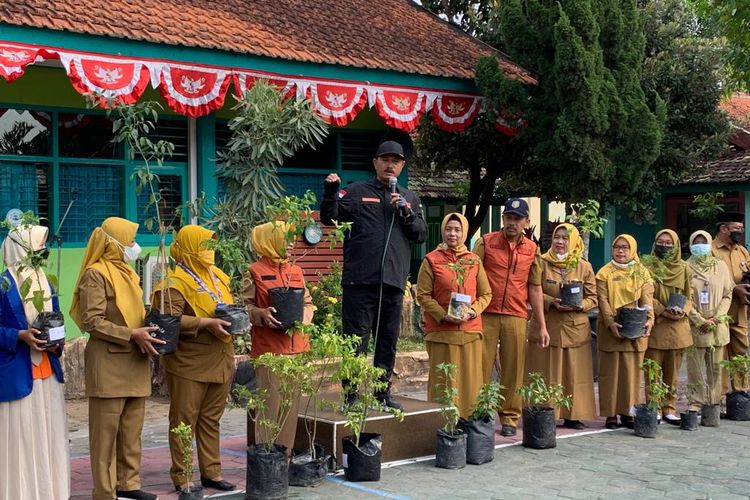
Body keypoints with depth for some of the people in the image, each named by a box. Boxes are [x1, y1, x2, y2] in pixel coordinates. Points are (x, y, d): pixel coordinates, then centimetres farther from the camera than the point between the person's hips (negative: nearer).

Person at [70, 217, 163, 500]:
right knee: (106, 431, -1)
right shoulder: (96, 274, -9)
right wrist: (132, 335, -20)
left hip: (135, 362, 8)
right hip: (108, 363, -8)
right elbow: (92, 321, -16)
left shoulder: (127, 273, 17)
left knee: (132, 429, 11)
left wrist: (147, 330, 4)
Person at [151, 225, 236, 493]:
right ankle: (181, 477, 8)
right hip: (189, 363, -7)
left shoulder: (217, 275, 15)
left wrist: (233, 317, 6)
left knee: (211, 418, 13)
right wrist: (206, 323, -24)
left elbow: (228, 305, 27)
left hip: (220, 360, 7)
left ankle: (211, 471, 21)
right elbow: (169, 319, -20)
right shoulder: (176, 280, -10)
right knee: (184, 420, 1)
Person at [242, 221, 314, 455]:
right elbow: (245, 306, -2)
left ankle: (286, 455, 15)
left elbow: (309, 303, 17)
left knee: (292, 404, 6)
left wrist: (302, 317, -3)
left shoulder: (296, 271, 14)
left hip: (296, 347, 5)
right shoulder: (255, 272, -1)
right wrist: (261, 314, -19)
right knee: (271, 405, -5)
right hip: (268, 348, -5)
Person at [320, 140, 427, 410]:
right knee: (356, 340, -2)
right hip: (360, 280, -4)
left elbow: (421, 234, 10)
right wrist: (330, 193, -17)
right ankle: (351, 395, 4)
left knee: (388, 341, 11)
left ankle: (383, 392, 21)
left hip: (393, 282, 4)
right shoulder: (357, 191, 6)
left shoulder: (410, 198, 17)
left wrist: (405, 212, -5)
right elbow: (329, 217, -1)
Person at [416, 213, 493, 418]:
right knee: (443, 380, -2)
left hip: (470, 330, 3)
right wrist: (443, 316, -13)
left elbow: (486, 294, 11)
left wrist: (472, 311, -7)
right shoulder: (431, 260, 2)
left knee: (470, 380, 4)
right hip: (441, 331, -3)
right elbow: (423, 295, -1)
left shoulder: (474, 261, 10)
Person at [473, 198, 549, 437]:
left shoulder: (532, 249, 10)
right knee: (482, 367, 0)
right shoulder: (486, 242, 2)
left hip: (516, 317, 2)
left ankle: (509, 417, 14)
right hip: (486, 315, -2)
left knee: (513, 369, 5)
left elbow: (535, 288, 12)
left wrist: (542, 326, 9)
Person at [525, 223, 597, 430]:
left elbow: (592, 297, 6)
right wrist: (552, 302, -17)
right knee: (546, 373, 0)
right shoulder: (542, 263, 0)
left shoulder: (584, 267, 6)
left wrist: (580, 305, -13)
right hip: (546, 326, -2)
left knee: (574, 373, 4)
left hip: (575, 329, 2)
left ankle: (573, 415, 12)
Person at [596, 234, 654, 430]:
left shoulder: (642, 272, 10)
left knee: (631, 370, 4)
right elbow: (603, 300, -5)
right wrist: (611, 322, -19)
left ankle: (627, 412, 12)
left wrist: (649, 320, -16)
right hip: (610, 329, -2)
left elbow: (647, 298, 0)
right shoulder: (605, 273, 3)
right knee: (610, 371, 0)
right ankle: (610, 414, 4)